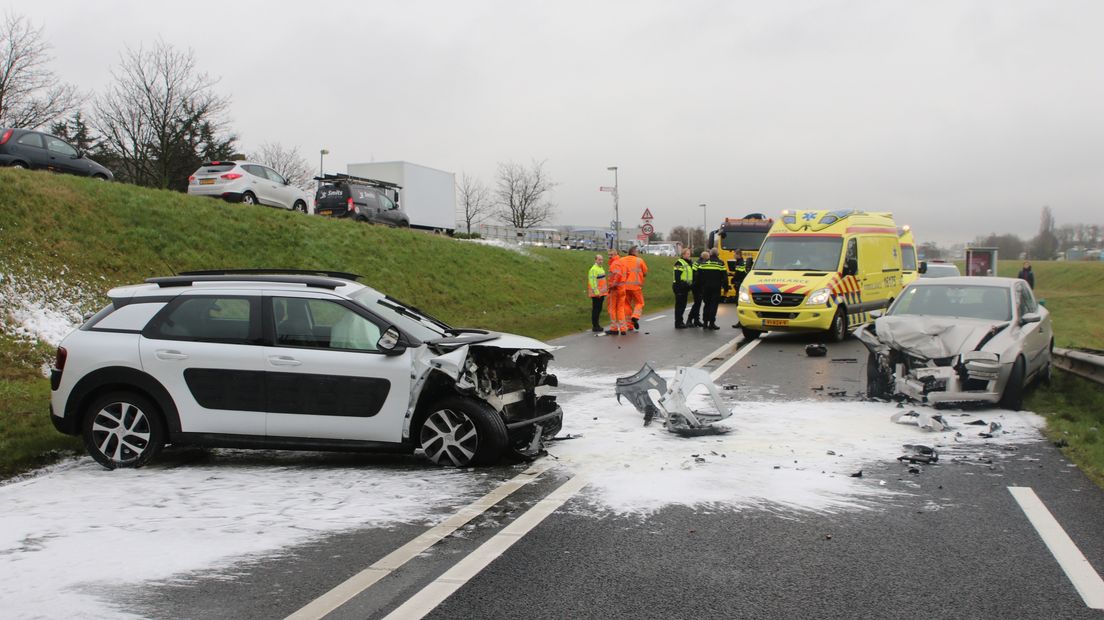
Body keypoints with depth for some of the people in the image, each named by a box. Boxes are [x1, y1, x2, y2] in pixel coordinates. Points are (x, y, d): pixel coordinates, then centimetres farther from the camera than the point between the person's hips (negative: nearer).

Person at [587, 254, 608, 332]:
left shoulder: (600, 268, 16)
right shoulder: (593, 269, -15)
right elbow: (592, 281, -21)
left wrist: (605, 290, 21)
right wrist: (597, 292, -23)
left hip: (601, 293, 9)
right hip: (596, 294, -9)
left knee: (599, 309, 13)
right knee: (596, 309, -5)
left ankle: (596, 324, 21)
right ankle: (594, 326, -1)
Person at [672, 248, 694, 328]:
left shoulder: (688, 263, 18)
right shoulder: (679, 263, -12)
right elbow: (677, 276, -19)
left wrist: (689, 287, 19)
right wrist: (679, 286, -23)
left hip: (685, 287, 9)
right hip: (680, 288, -9)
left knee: (683, 305, 14)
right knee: (679, 305, -6)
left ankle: (680, 322, 22)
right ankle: (678, 323, -4)